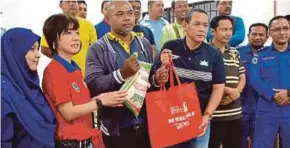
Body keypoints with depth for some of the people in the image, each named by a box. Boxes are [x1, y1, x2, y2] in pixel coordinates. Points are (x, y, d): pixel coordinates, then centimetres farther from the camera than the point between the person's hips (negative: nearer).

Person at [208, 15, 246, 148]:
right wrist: (229, 90, -10)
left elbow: (242, 78, 16)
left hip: (235, 113, 7)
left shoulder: (235, 53, 16)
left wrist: (235, 93, -5)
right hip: (214, 113, -6)